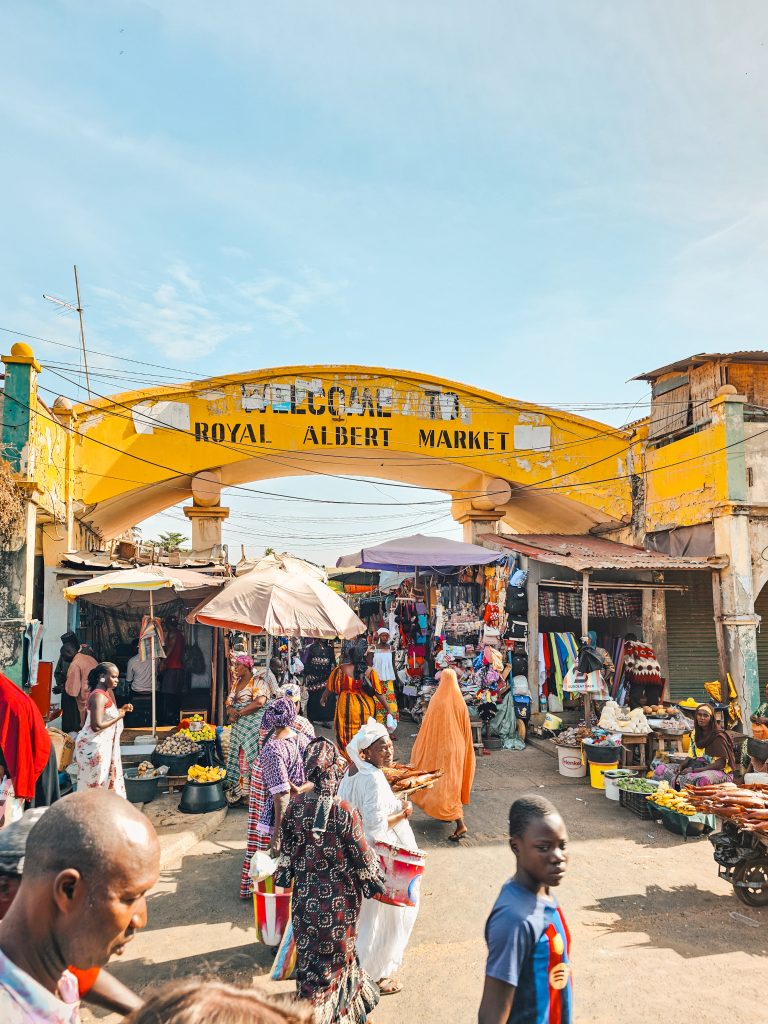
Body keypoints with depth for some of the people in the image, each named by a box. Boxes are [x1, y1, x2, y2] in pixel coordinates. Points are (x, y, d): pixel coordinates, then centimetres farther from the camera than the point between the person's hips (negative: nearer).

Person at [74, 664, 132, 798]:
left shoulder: (105, 693, 9)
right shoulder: (98, 696, -21)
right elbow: (97, 726, -28)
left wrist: (121, 710, 5)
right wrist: (119, 717, -17)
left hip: (102, 745, 10)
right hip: (94, 746, -10)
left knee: (105, 779, 15)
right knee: (95, 782, -1)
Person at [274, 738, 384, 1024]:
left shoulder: (295, 807, -13)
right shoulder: (345, 813, -26)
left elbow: (286, 849, 1)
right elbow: (361, 855, -14)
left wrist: (285, 876, 17)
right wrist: (373, 882, 3)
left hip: (305, 895, 4)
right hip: (339, 898, -4)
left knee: (309, 951, 24)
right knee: (336, 954, 18)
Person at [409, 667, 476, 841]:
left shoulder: (437, 701, -15)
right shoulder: (460, 701, -3)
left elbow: (428, 728, -10)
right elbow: (466, 727, 4)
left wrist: (419, 750, 1)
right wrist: (465, 747, 18)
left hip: (441, 747, -5)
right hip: (458, 746, 5)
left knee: (445, 783, -2)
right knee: (454, 781, 20)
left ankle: (460, 825, -11)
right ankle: (451, 814, 32)